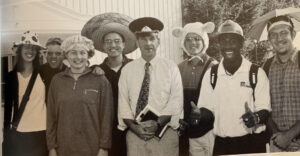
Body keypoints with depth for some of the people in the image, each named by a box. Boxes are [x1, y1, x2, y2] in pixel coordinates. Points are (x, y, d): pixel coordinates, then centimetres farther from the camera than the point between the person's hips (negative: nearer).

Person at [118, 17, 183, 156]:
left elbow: (176, 101, -4)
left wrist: (158, 123, -14)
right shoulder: (127, 70, 5)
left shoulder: (171, 68, 1)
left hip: (165, 132, -1)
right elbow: (123, 102, 3)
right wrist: (133, 126, -9)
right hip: (135, 133, 1)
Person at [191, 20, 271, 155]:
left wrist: (256, 118, -26)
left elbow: (264, 109, -5)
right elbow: (209, 110, 4)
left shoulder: (257, 73, -5)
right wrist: (200, 114, -18)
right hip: (222, 144, 2)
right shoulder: (210, 74, 1)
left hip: (252, 143, -1)